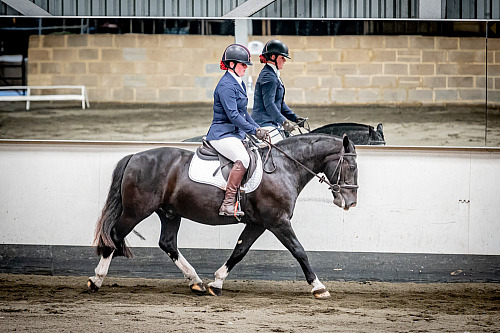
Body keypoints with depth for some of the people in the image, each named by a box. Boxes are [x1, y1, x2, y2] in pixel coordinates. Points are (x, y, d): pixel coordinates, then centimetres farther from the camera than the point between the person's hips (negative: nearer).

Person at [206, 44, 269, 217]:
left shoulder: (239, 84, 17)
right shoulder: (226, 85, -15)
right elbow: (233, 115, -23)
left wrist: (257, 127, 14)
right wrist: (254, 131, -22)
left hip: (235, 133, 11)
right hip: (222, 135, -11)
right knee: (243, 159, -31)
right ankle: (227, 205, -33)